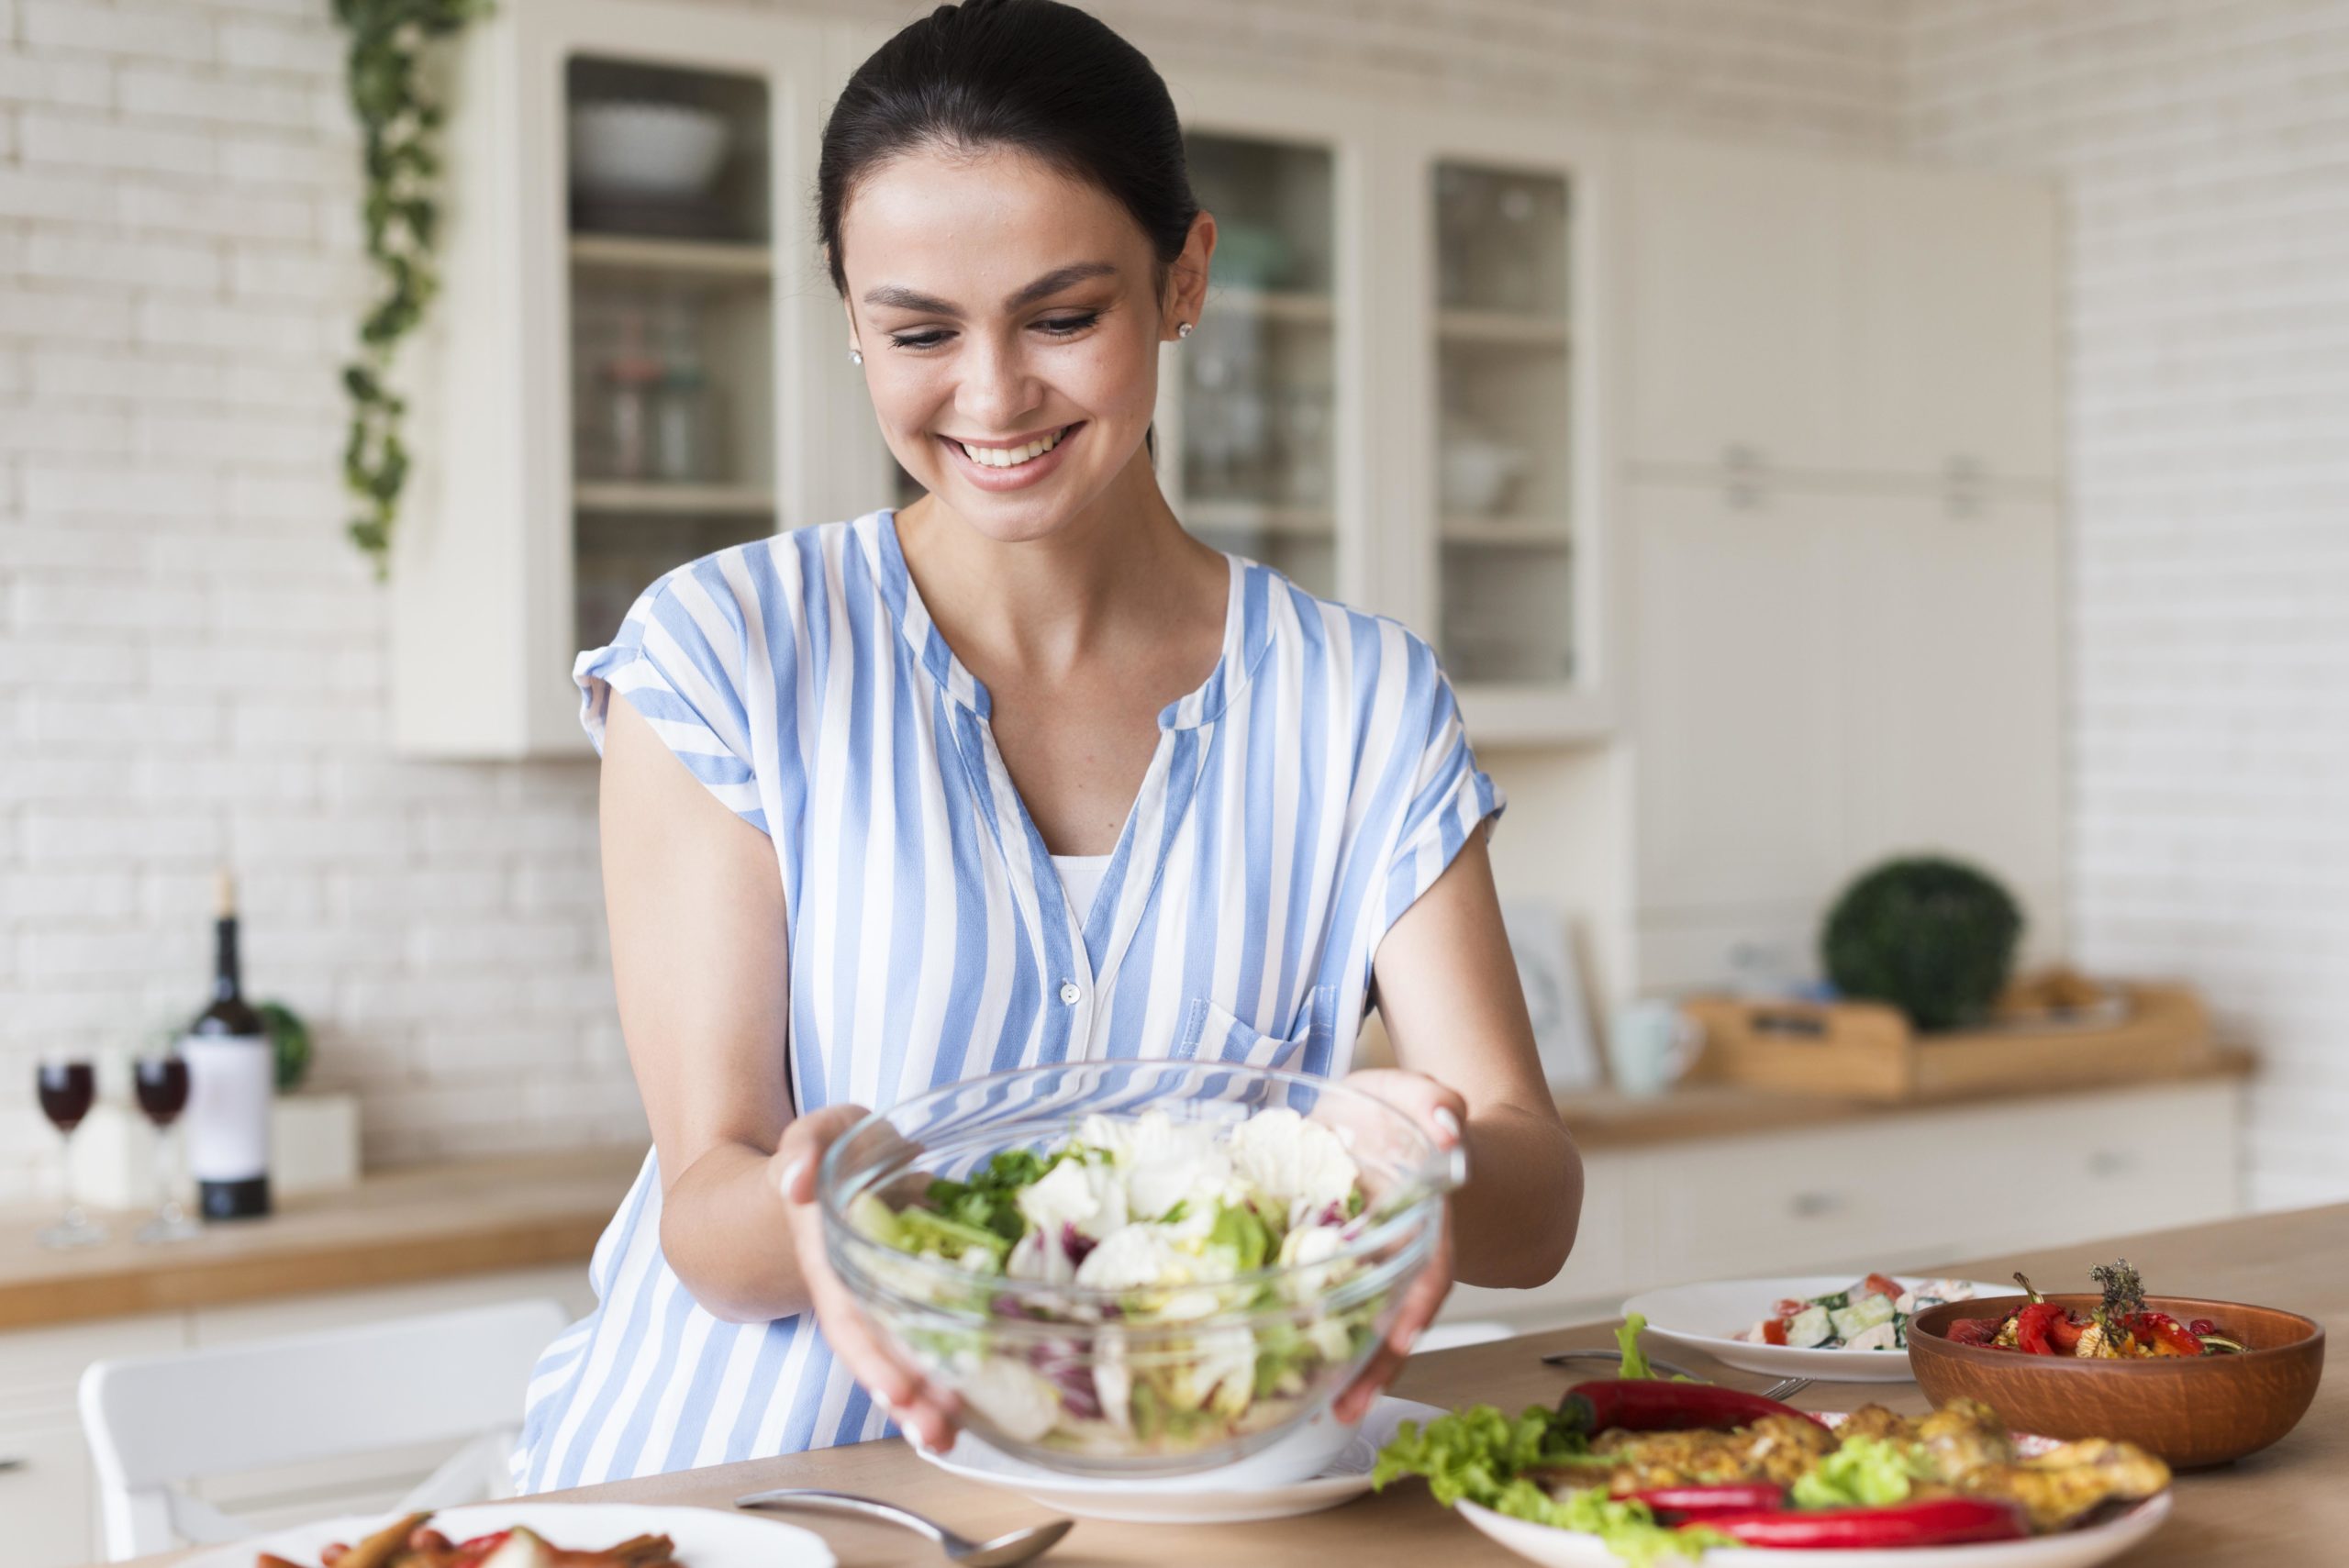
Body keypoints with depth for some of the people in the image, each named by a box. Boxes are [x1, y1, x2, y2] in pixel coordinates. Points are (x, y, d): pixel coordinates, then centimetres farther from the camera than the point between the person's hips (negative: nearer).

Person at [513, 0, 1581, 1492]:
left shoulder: (1364, 709, 2)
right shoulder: (723, 654, -4)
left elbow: (1538, 1204, -6)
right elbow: (706, 1205, -7)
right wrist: (811, 1210, -30)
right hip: (727, 1482, -1)